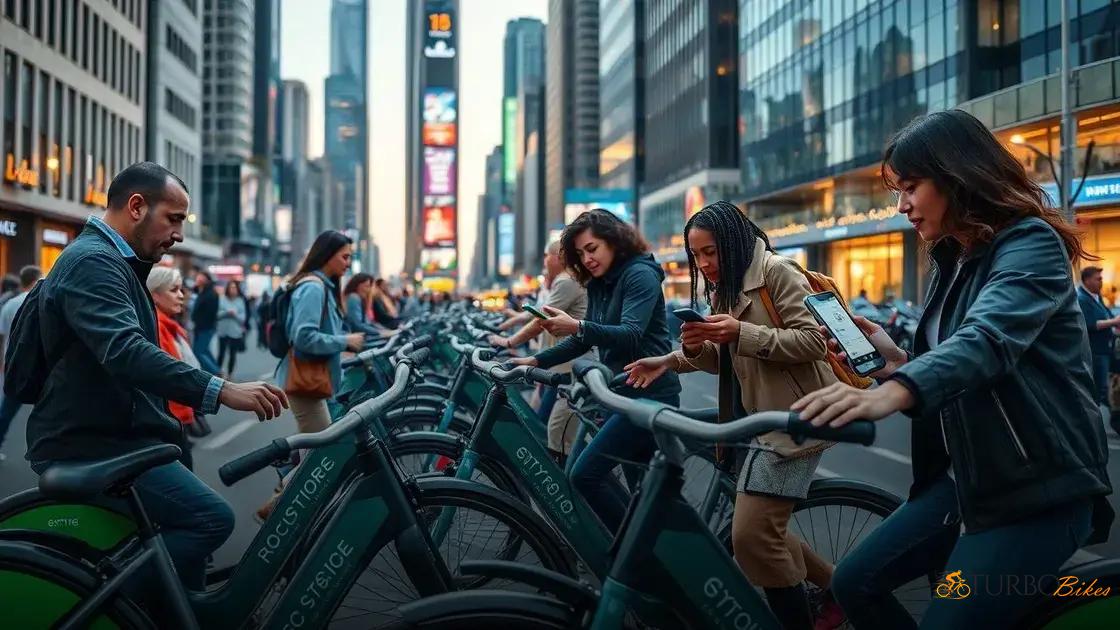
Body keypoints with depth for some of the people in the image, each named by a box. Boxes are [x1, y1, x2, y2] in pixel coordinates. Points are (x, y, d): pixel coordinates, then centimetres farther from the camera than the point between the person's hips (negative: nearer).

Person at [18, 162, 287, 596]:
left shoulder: (111, 261, 20)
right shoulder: (93, 261, -16)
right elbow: (126, 352, -32)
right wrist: (220, 391, -38)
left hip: (108, 436, 11)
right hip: (90, 445, -11)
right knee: (210, 518, -23)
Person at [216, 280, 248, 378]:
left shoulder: (241, 301, 0)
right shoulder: (222, 299, 1)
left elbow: (243, 317, -1)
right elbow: (217, 314, -2)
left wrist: (235, 314, -18)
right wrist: (226, 312, -17)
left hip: (235, 332, 0)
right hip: (223, 331, 0)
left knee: (233, 353, 3)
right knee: (221, 352, 2)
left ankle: (230, 373, 14)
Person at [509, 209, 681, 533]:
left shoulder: (640, 274, -12)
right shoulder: (598, 285, 14)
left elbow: (631, 335, -25)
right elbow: (586, 340, 14)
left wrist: (577, 326, -38)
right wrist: (536, 360, 3)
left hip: (649, 394, -9)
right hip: (625, 393, 9)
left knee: (585, 474, -15)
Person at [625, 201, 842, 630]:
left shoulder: (777, 272, -11)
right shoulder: (725, 287, 17)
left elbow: (814, 341, -19)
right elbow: (723, 359, 16)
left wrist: (742, 332, -26)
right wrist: (677, 357, -4)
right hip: (760, 419, 10)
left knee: (751, 536, -14)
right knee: (761, 530, 13)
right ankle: (837, 591, 31)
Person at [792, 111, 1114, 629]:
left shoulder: (1030, 243, -15)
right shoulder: (950, 262, 14)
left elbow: (988, 341, -35)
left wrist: (892, 392, -52)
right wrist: (896, 363, -5)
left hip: (1040, 486, -9)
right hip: (967, 475, 9)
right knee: (855, 583, 4)